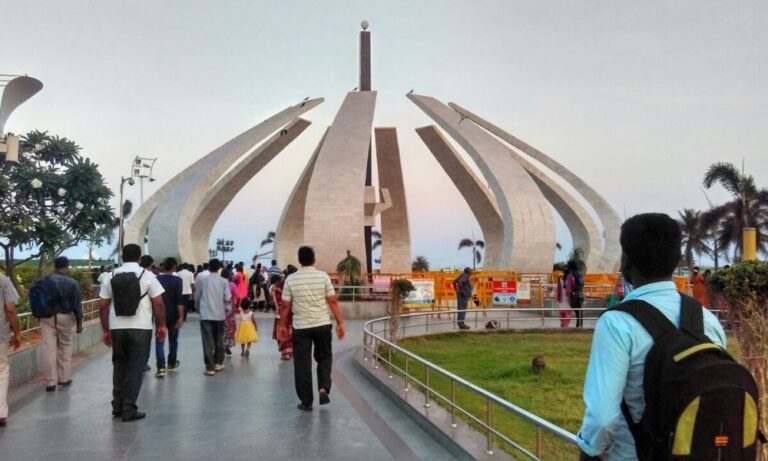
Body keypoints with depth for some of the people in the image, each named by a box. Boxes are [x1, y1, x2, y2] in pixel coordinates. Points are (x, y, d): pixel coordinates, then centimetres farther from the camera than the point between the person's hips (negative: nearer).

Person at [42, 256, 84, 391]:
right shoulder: (72, 283, -6)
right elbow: (77, 305, -5)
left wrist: (40, 315, 19)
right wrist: (79, 322, 3)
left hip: (47, 317, 1)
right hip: (65, 317, -1)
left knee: (49, 349, 1)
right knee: (65, 347, 13)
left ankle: (50, 382, 3)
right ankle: (64, 378, 19)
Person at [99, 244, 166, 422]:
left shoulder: (112, 277, 7)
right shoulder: (147, 275, -1)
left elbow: (103, 306, 7)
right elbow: (158, 304, -5)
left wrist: (105, 330, 13)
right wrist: (162, 326, 5)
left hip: (117, 328, 3)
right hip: (140, 328, -3)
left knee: (119, 366, 16)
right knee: (135, 368, 2)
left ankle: (117, 406, 21)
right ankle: (129, 409, 3)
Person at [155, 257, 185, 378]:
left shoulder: (157, 279, 0)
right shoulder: (178, 280, -9)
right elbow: (179, 300, -16)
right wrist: (181, 317, -16)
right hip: (173, 315, -1)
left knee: (159, 341, -1)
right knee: (173, 339, 17)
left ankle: (161, 368, -13)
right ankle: (172, 363, 32)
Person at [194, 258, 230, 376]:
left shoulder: (202, 279, -1)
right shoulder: (224, 281, -2)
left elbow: (197, 297, 3)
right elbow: (227, 298, -5)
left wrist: (199, 309, 19)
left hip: (205, 314, -1)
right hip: (219, 314, 1)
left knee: (208, 342, -1)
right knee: (219, 340, 16)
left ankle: (210, 367, -3)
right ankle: (218, 363, 22)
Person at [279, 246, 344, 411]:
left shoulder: (291, 279, -4)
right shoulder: (323, 276, -5)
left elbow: (286, 305, 0)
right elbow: (333, 301, -5)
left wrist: (283, 325, 12)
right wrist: (340, 322, 3)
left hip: (300, 327, 0)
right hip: (323, 325, 1)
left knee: (302, 364, 7)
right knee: (324, 358, 20)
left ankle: (306, 402, 13)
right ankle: (323, 388, 2)